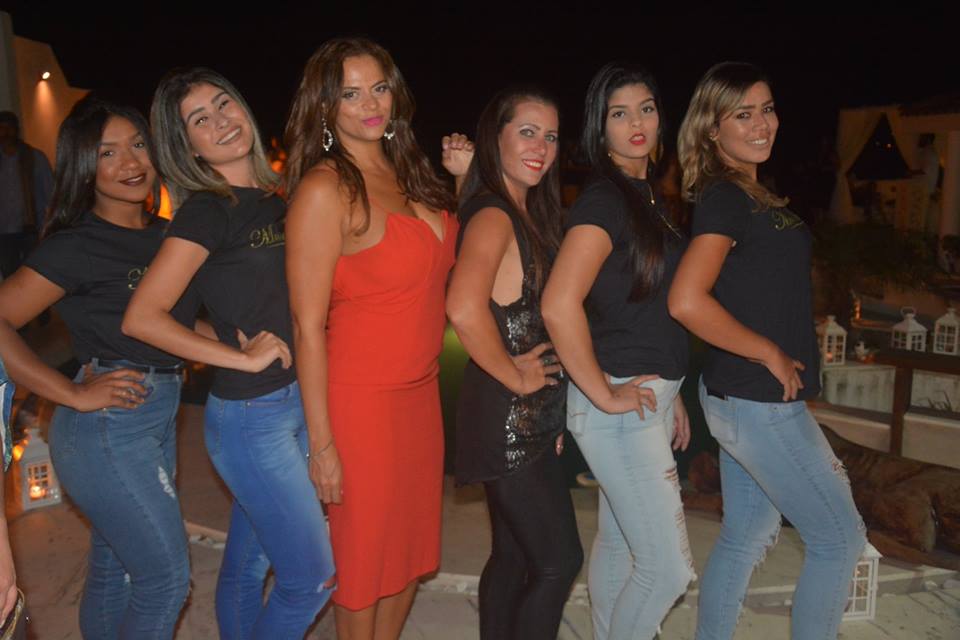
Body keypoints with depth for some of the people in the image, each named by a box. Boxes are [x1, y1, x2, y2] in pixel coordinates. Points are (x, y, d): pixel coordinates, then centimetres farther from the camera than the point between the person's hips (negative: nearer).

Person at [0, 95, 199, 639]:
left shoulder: (164, 235, 7)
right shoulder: (77, 246, -14)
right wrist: (74, 394, -17)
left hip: (158, 419, 7)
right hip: (108, 430, -7)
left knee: (114, 570, 20)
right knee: (166, 578, 3)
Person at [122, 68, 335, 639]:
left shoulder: (275, 199, 10)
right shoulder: (206, 210, -12)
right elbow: (141, 317, -18)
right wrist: (243, 357, -16)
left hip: (296, 400, 7)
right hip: (250, 417, -6)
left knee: (248, 564, 20)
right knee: (312, 580, 2)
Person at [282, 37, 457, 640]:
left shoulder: (406, 172, 7)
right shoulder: (325, 189, -15)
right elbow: (308, 325, -17)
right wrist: (322, 442, -16)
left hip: (421, 391, 7)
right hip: (360, 400, -7)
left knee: (412, 546, 20)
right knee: (366, 554, 12)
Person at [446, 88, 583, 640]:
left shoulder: (528, 214, 12)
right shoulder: (493, 216, -17)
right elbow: (464, 307, -36)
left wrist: (552, 407, 15)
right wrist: (514, 377, -22)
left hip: (532, 418, 9)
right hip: (507, 419, -9)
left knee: (515, 556, 19)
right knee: (560, 561, 3)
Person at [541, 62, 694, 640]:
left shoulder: (648, 196, 12)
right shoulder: (604, 198, -16)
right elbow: (559, 306, -29)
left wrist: (671, 394, 17)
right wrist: (604, 395, -20)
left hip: (648, 395, 9)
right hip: (620, 405, -9)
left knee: (617, 544, 21)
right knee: (668, 568, 0)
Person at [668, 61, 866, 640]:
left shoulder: (754, 195, 12)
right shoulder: (725, 197, -16)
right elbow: (687, 301, -28)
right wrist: (771, 355, -18)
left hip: (743, 399, 9)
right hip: (759, 402, -9)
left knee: (747, 536, 18)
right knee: (840, 537, 6)